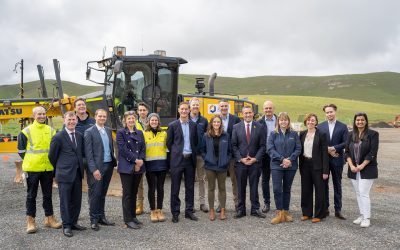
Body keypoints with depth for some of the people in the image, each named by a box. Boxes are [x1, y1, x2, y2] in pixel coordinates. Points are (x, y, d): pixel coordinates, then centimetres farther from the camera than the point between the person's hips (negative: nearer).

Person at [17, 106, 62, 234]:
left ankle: (49, 218, 22)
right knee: (31, 195, 6)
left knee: (48, 194, 12)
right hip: (32, 169, -3)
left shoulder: (51, 131, 5)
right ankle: (30, 221, 14)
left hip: (48, 168, 3)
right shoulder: (26, 131, -4)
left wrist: (51, 160, 8)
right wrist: (30, 161, 2)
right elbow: (21, 150, 2)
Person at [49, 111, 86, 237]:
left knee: (77, 200, 12)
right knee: (65, 201, 2)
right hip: (65, 174, -6)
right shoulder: (58, 137, -8)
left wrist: (80, 167, 13)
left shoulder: (80, 136, 9)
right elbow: (52, 156, 0)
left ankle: (73, 222, 26)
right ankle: (66, 226, 13)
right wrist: (59, 168, 9)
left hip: (77, 173, 6)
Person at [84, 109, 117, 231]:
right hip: (96, 167, -5)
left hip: (108, 166, 5)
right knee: (95, 193, -1)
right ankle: (94, 220, 9)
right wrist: (94, 169, -17)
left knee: (102, 193, 13)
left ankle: (101, 217, 23)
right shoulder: (89, 132, -6)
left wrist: (113, 162, 7)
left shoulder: (108, 130, 12)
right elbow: (88, 153, -11)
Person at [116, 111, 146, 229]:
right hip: (126, 167, -5)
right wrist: (135, 160, -14)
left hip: (138, 167, 5)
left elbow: (143, 148, 7)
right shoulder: (121, 132, -1)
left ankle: (133, 216, 20)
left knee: (134, 193, 11)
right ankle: (128, 220, 4)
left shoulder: (139, 133, 14)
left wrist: (140, 160, -9)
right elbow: (123, 149, -10)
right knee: (127, 194, -1)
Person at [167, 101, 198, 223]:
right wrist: (175, 153, 4)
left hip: (190, 159, 3)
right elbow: (169, 143, 2)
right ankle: (175, 213, 11)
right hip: (177, 160, -3)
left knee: (190, 187, 9)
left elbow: (195, 141, 13)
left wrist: (193, 153, 6)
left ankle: (189, 211, 20)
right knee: (175, 188, 3)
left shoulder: (193, 125, 8)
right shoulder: (173, 125, -1)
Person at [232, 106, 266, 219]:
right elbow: (234, 145, 1)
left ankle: (255, 209, 17)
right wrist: (241, 158, -9)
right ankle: (241, 210, 16)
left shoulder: (259, 127, 3)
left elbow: (262, 145, 2)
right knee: (241, 187, 6)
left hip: (255, 162, 0)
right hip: (240, 162, 0)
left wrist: (256, 158, -8)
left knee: (254, 186, 7)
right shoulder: (236, 127, 3)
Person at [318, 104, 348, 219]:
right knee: (324, 185, 7)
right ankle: (325, 209, 17)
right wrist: (327, 150, -12)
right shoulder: (320, 126, 3)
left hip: (337, 160, -1)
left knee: (337, 185, 7)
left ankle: (338, 210, 13)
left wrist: (333, 148, -17)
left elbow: (345, 143, -6)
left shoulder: (342, 127, 0)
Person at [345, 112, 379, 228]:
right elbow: (347, 151, 7)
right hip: (354, 169, 5)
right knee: (358, 193, 10)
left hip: (367, 169, -5)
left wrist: (362, 165, -14)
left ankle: (367, 218, 2)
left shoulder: (373, 134, -4)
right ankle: (362, 215, 20)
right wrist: (351, 165, -6)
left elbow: (372, 153, -10)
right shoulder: (351, 135, 9)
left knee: (364, 193, -8)